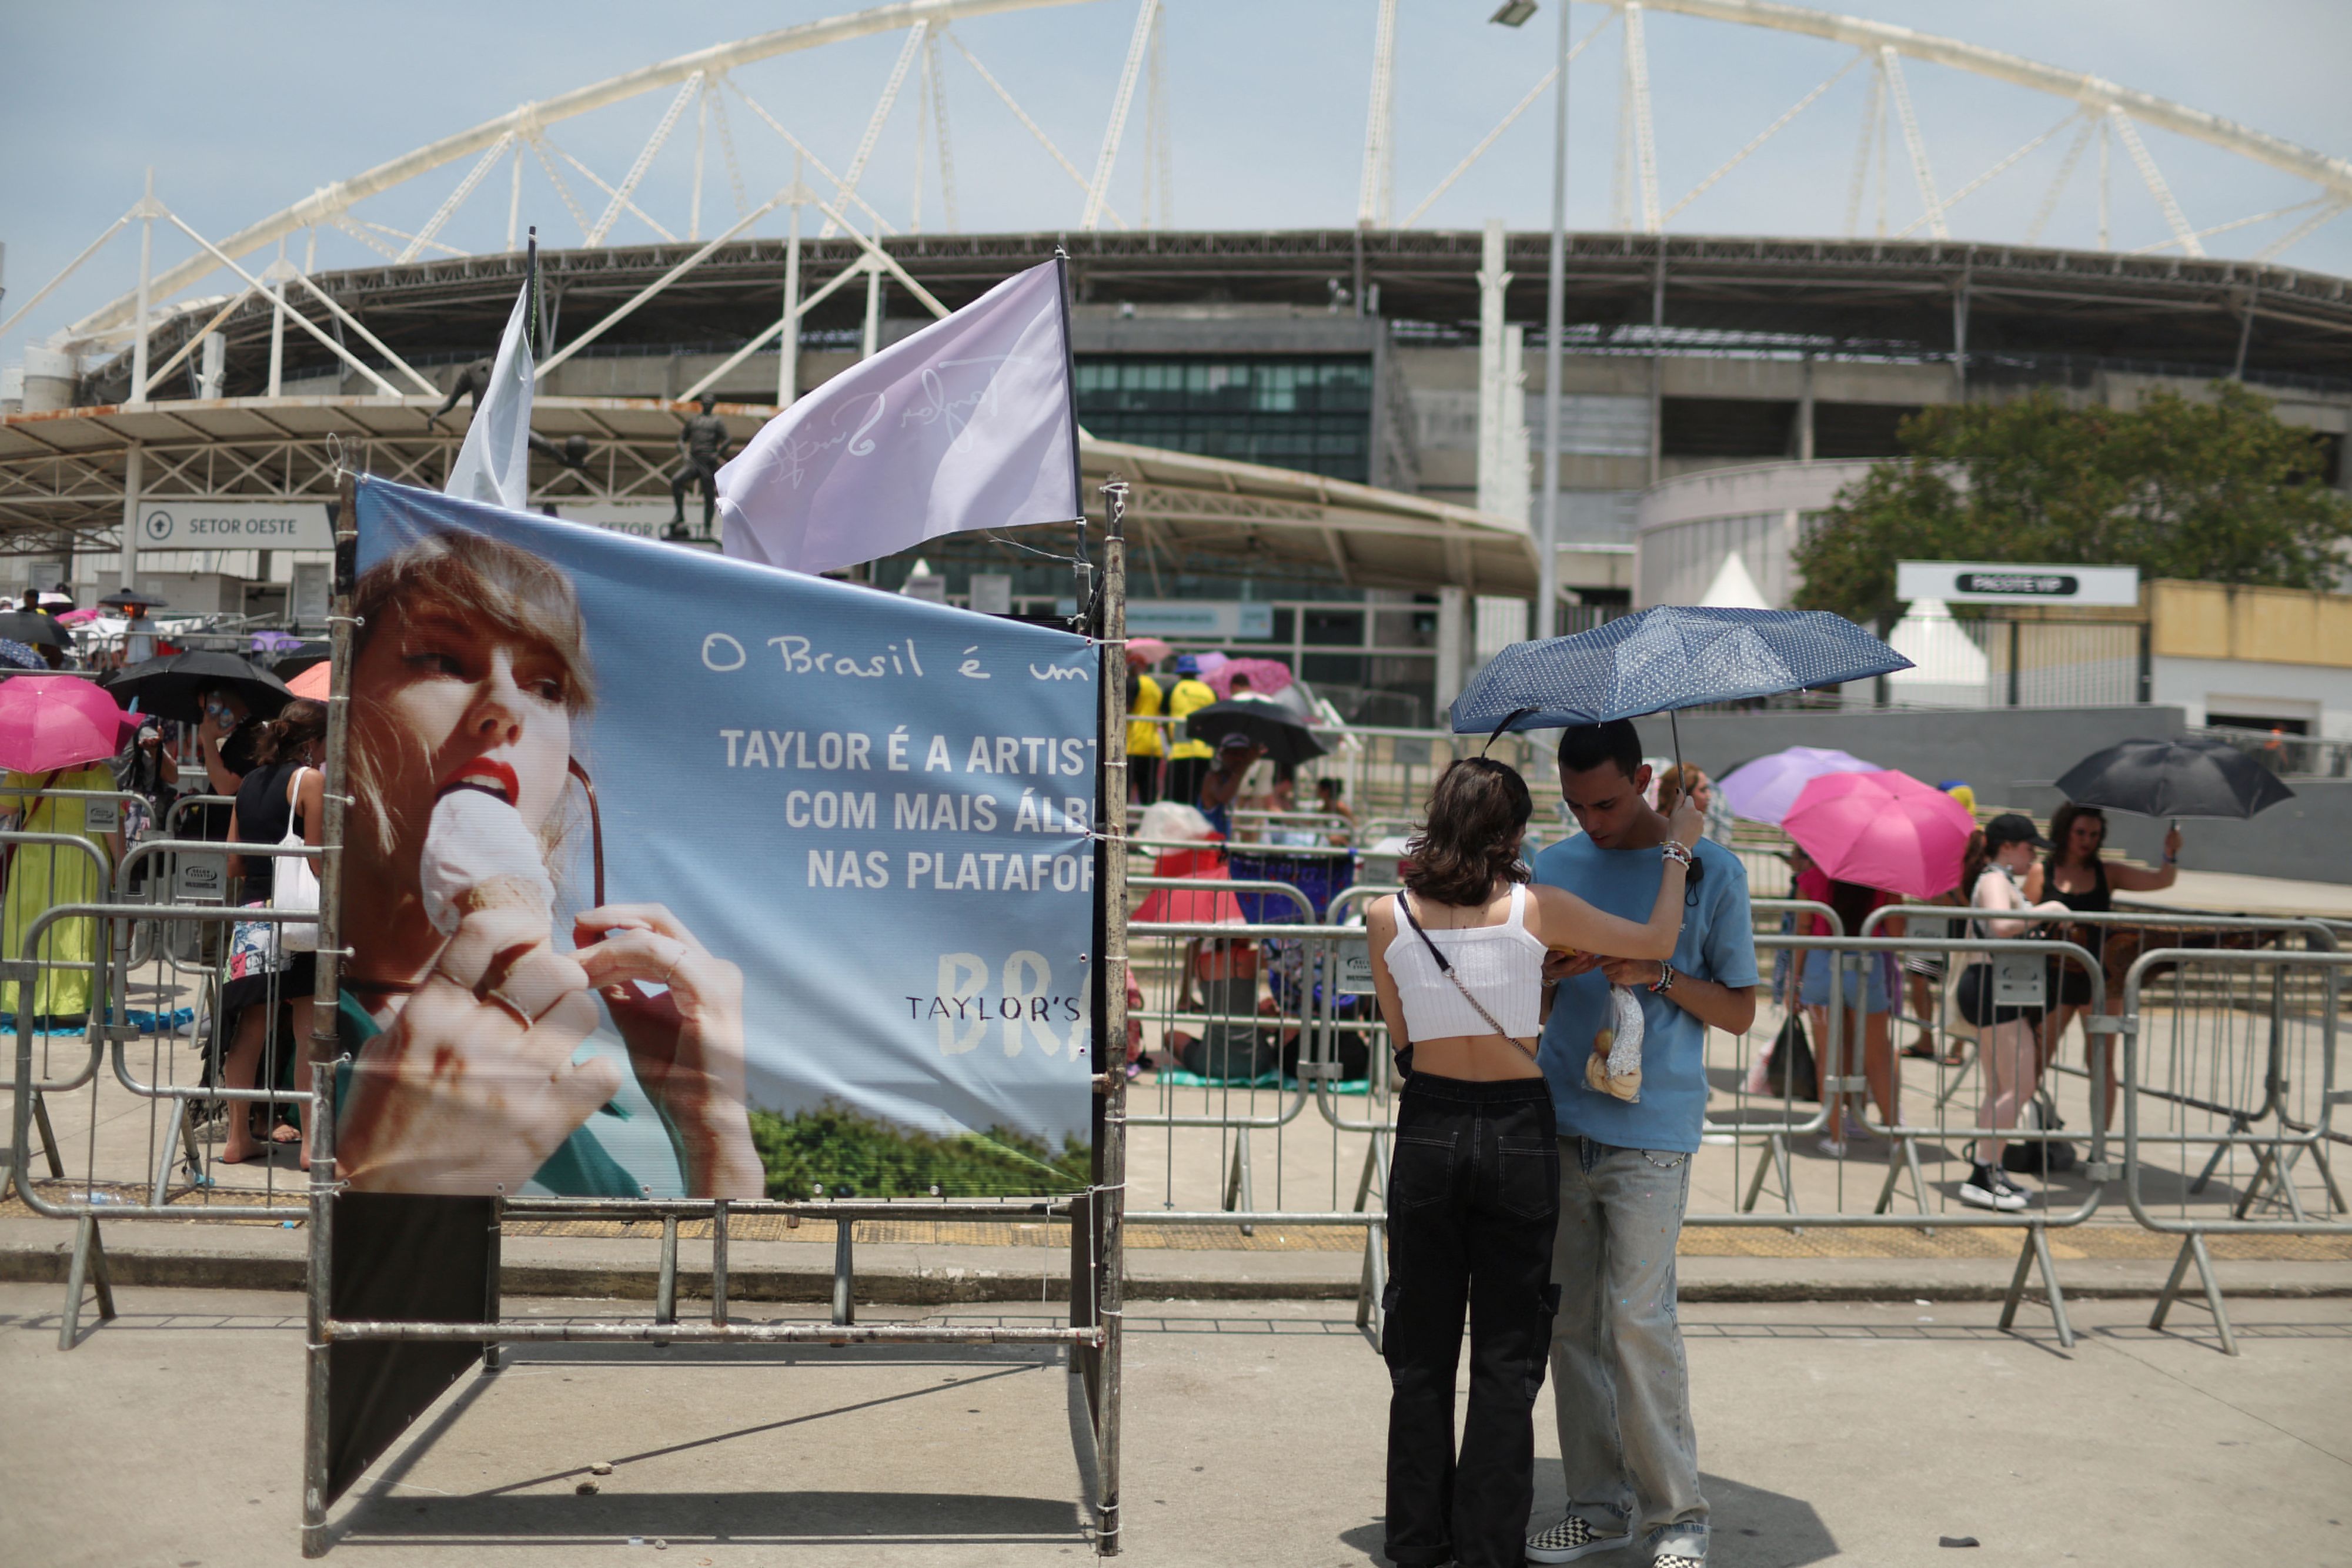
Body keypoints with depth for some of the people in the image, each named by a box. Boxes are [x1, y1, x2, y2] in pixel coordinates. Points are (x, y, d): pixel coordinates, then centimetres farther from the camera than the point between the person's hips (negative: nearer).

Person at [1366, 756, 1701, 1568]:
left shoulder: (1388, 917, -3)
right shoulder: (1535, 908, -10)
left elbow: (1401, 1036, 7)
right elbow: (1656, 941, 0)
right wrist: (1678, 849, 12)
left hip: (1427, 1128, 2)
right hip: (1517, 1130, -2)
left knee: (1420, 1347, 13)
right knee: (1506, 1355, 9)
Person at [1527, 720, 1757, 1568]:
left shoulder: (1711, 869, 1)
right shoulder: (1553, 868, 11)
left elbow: (1740, 1011, 3)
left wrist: (1656, 974, -13)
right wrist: (1551, 973, -8)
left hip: (1652, 1130, -4)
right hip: (1560, 1122, 4)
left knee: (1637, 1317, -8)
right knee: (1571, 1322, 6)